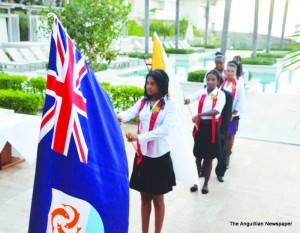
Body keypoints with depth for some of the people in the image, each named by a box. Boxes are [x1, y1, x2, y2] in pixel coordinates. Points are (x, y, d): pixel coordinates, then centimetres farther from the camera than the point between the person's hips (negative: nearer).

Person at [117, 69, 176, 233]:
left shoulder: (169, 104, -8)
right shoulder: (143, 101, 4)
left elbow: (165, 128, -22)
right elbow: (130, 112, -14)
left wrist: (139, 137, -32)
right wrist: (120, 117, -37)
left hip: (160, 156, -4)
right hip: (142, 154, 4)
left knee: (157, 199, 10)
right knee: (145, 198, 16)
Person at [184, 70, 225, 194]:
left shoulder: (220, 94, -8)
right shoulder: (201, 92, 1)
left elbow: (217, 111, -24)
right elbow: (190, 98, -17)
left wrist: (199, 114, -37)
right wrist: (186, 101, -42)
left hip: (212, 127, -2)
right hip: (200, 125, 2)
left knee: (208, 158, 8)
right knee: (198, 156, 12)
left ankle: (206, 184, 25)